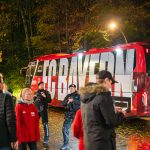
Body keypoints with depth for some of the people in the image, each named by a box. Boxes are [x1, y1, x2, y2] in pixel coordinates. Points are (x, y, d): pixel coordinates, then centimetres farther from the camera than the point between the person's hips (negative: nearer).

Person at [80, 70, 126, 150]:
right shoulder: (103, 95, -16)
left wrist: (115, 113, 16)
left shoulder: (86, 97, 7)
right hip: (102, 142, -8)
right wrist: (121, 115, 2)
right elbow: (111, 121, -17)